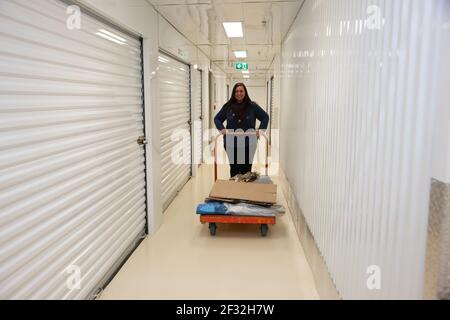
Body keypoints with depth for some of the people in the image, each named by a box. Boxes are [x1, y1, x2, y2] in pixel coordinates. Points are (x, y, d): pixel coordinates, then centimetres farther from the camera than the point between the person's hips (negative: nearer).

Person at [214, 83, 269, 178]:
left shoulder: (252, 106, 2)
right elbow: (217, 119, 17)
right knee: (234, 169, 9)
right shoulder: (228, 106, 5)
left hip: (248, 144, -1)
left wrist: (260, 130, -1)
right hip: (231, 144, 2)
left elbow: (265, 117, 11)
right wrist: (222, 129, 1)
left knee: (246, 170, -2)